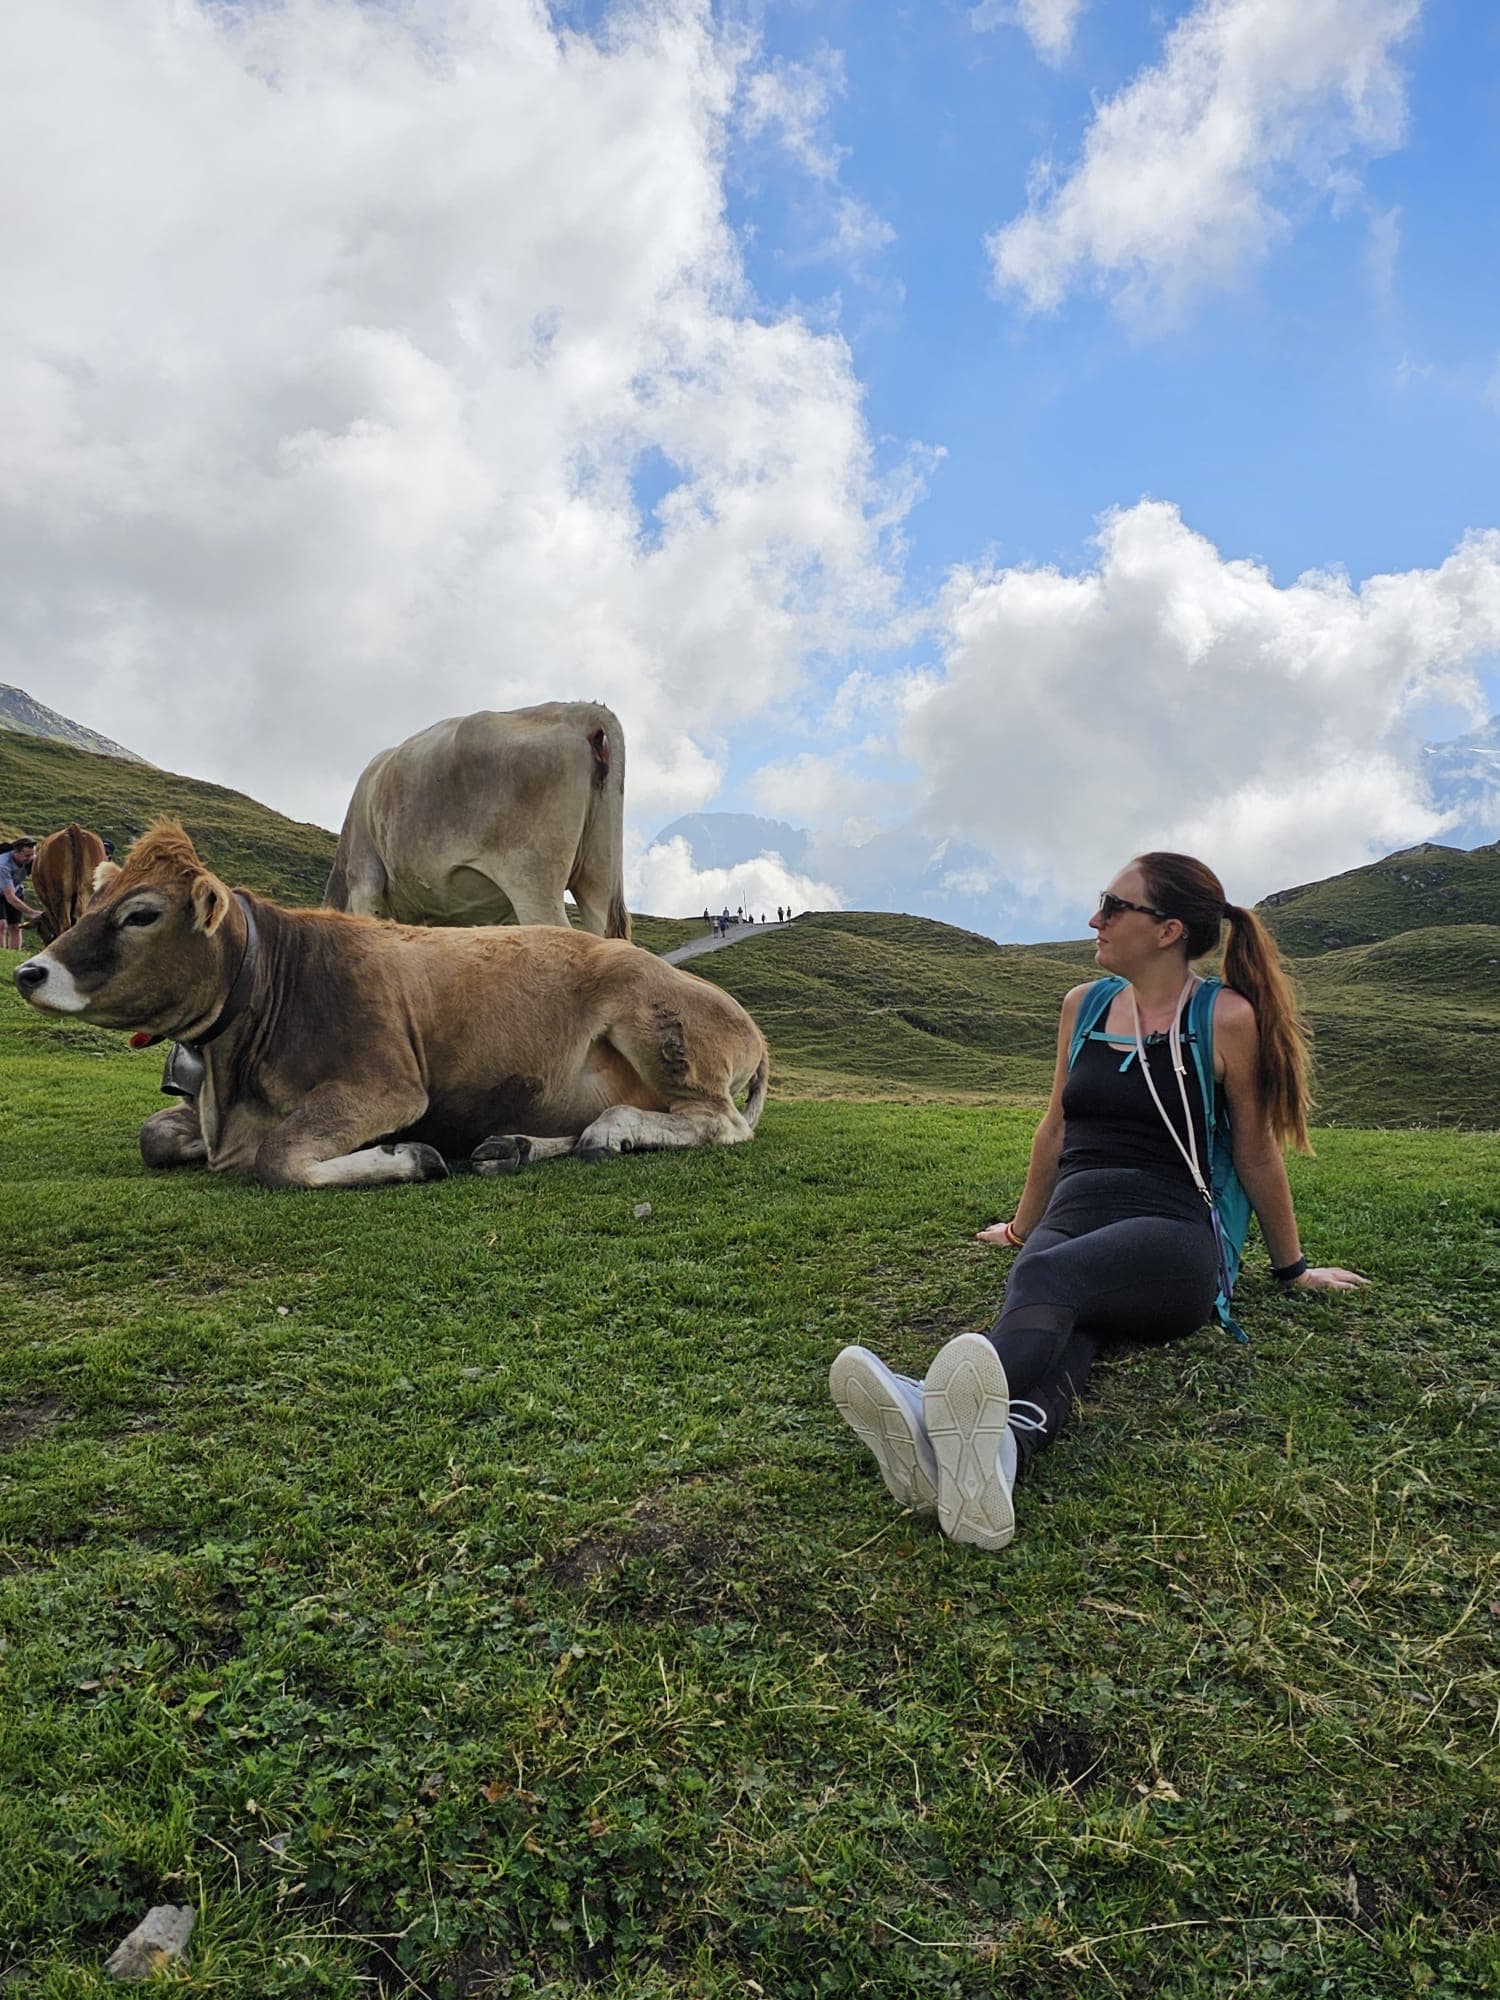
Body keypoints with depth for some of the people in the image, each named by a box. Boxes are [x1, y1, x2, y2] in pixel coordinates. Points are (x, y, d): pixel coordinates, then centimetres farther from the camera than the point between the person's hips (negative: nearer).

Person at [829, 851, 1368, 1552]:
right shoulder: (1083, 1005, 17)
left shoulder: (1226, 1018, 2)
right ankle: (993, 1452, -68)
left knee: (1047, 1274, -38)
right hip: (1071, 1223, 3)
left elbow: (1256, 1153, 11)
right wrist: (1022, 1226, 36)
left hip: (1169, 1237, -3)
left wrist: (1293, 1268, 20)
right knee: (1057, 1338, -35)